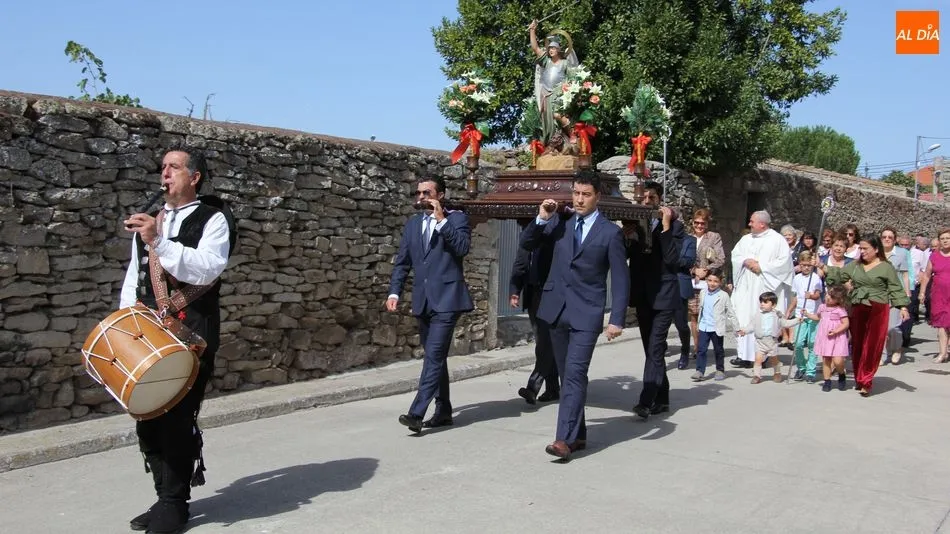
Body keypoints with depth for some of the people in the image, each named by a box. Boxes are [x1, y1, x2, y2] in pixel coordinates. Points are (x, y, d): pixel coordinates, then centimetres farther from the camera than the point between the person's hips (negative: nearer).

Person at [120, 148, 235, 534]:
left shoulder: (213, 219, -1)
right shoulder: (148, 222, 18)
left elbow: (208, 268, -18)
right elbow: (133, 277, 19)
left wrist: (158, 242, -26)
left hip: (192, 334, -6)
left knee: (177, 416, -7)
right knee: (148, 416, 6)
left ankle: (175, 503, 7)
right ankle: (166, 497, 19)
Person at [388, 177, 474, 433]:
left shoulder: (457, 218, 1)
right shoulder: (413, 223, 15)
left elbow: (463, 248, -16)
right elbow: (402, 261, 14)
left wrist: (441, 219, -15)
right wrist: (394, 292, 4)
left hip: (446, 298, -6)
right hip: (423, 300, 6)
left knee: (434, 355, -13)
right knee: (435, 356, 12)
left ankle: (416, 413, -17)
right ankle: (443, 410, 21)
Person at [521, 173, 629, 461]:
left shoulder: (610, 232, -3)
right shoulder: (560, 223, 8)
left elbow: (620, 278, -3)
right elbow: (526, 244, 11)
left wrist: (617, 319, -11)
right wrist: (542, 219, -6)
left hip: (587, 313, -5)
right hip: (557, 309, 5)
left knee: (575, 374, -14)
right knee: (567, 375, 11)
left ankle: (565, 439, -15)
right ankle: (578, 434, 22)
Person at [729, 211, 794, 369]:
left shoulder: (777, 240, -1)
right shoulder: (746, 239, 17)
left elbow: (784, 261, -8)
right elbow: (735, 255, 13)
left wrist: (762, 266, -12)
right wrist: (746, 261, -7)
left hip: (766, 287, -5)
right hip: (746, 287, 5)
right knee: (743, 319, -1)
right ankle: (744, 355, 2)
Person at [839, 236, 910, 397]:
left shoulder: (886, 267, -1)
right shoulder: (855, 265, 12)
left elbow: (896, 288, -2)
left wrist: (902, 306, -11)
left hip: (877, 310, -4)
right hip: (857, 309, 4)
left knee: (872, 347, -2)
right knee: (857, 345, 9)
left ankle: (866, 383, 4)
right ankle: (858, 379, 21)